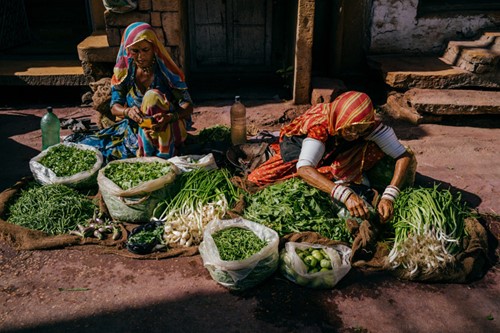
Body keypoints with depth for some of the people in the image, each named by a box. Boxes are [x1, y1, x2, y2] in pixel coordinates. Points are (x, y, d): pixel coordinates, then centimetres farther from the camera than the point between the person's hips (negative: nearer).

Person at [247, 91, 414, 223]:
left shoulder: (369, 125, -30)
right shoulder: (321, 124, -40)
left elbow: (405, 155, -31)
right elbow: (303, 168, -52)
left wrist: (389, 196, -47)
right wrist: (345, 194, -65)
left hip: (336, 153, 1)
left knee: (377, 149, -28)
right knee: (256, 179, -21)